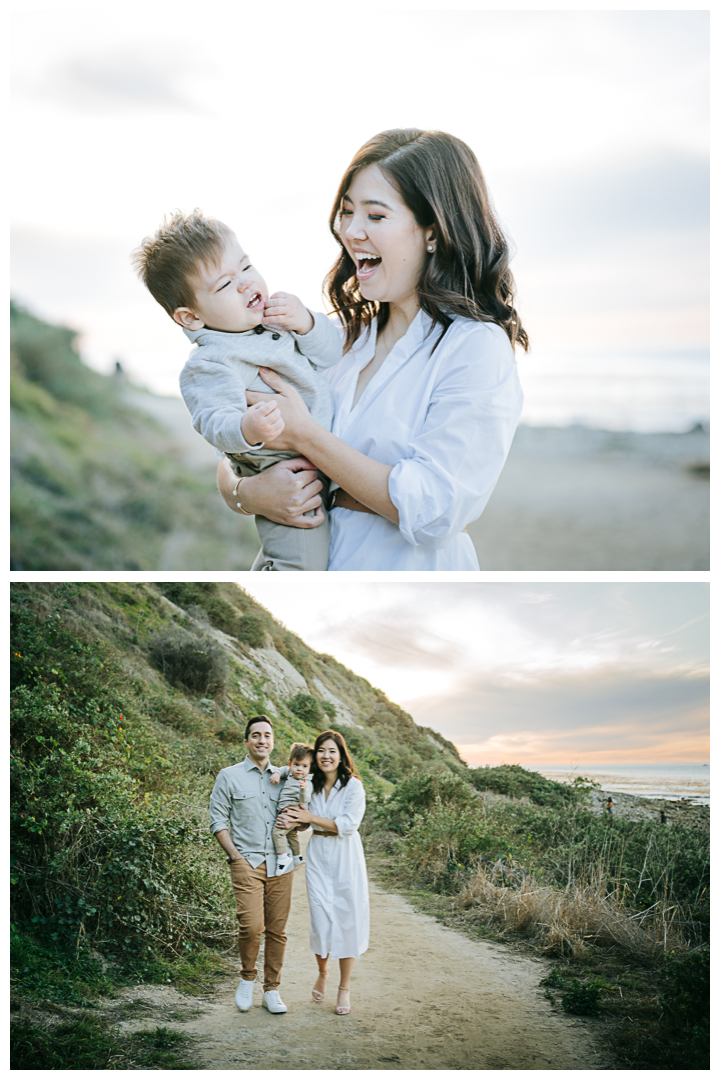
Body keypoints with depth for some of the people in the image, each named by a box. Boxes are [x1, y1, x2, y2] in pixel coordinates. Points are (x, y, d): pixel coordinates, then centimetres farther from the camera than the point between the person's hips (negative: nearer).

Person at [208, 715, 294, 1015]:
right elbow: (218, 820, 2)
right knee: (251, 925, -15)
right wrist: (235, 856, -7)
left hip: (280, 863, 3)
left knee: (277, 929, 3)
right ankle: (247, 978, 10)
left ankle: (271, 990, 17)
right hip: (247, 863, -3)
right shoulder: (229, 776, 5)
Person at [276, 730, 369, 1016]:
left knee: (346, 919, 1)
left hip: (345, 857, -3)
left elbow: (348, 824, -15)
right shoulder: (310, 784, 3)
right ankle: (322, 973, 28)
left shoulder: (353, 786, -9)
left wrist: (311, 818, -16)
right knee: (321, 918, 0)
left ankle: (344, 988, 15)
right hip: (317, 855, 3)